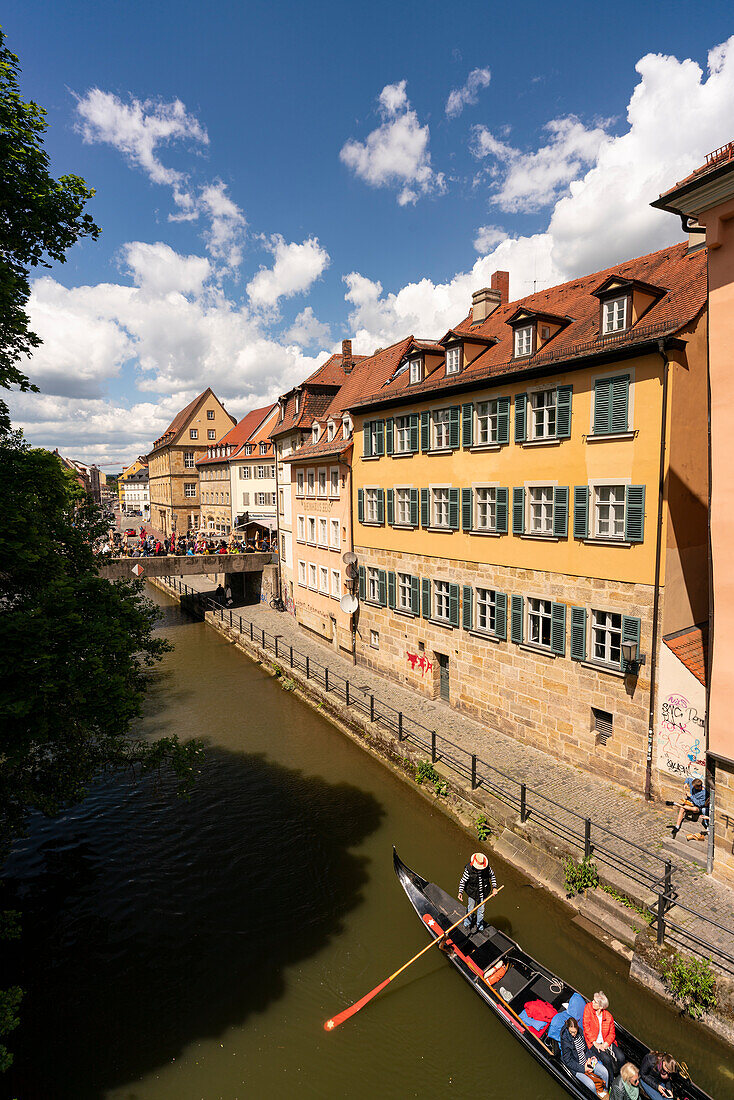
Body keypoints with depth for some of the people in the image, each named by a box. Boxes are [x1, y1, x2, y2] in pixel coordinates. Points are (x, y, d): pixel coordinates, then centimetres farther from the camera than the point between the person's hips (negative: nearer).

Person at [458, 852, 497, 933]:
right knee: (470, 908, 15)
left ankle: (480, 927, 42)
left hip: (483, 892, 3)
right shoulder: (469, 869, -28)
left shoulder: (487, 867, -19)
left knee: (481, 909, 18)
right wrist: (460, 892, -27)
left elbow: (492, 875, 0)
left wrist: (494, 887, -6)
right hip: (472, 893, -3)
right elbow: (463, 881, -18)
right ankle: (467, 924, 43)